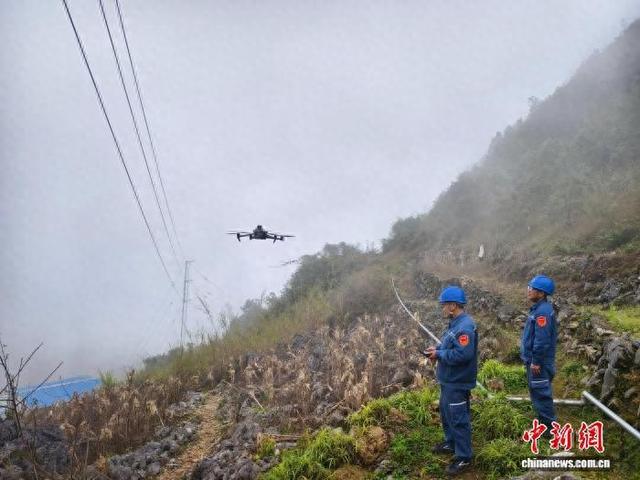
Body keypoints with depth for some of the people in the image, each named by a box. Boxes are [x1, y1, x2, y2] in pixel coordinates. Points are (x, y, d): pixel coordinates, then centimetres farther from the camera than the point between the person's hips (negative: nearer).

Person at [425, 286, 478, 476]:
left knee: (458, 418, 0)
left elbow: (462, 354, -32)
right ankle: (451, 443, 41)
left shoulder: (465, 326, -26)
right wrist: (437, 349, 3)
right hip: (448, 380, 11)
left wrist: (439, 354, -21)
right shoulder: (456, 323, 8)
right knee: (446, 412, 23)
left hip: (458, 382, -11)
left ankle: (464, 457, 11)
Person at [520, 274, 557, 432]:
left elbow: (542, 340, -25)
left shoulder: (543, 311, -22)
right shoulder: (538, 308, 11)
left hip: (539, 362, -10)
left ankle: (549, 428, 9)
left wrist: (536, 361, -22)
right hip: (534, 359, 10)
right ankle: (544, 423, 30)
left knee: (541, 393, -1)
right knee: (537, 391, 18)